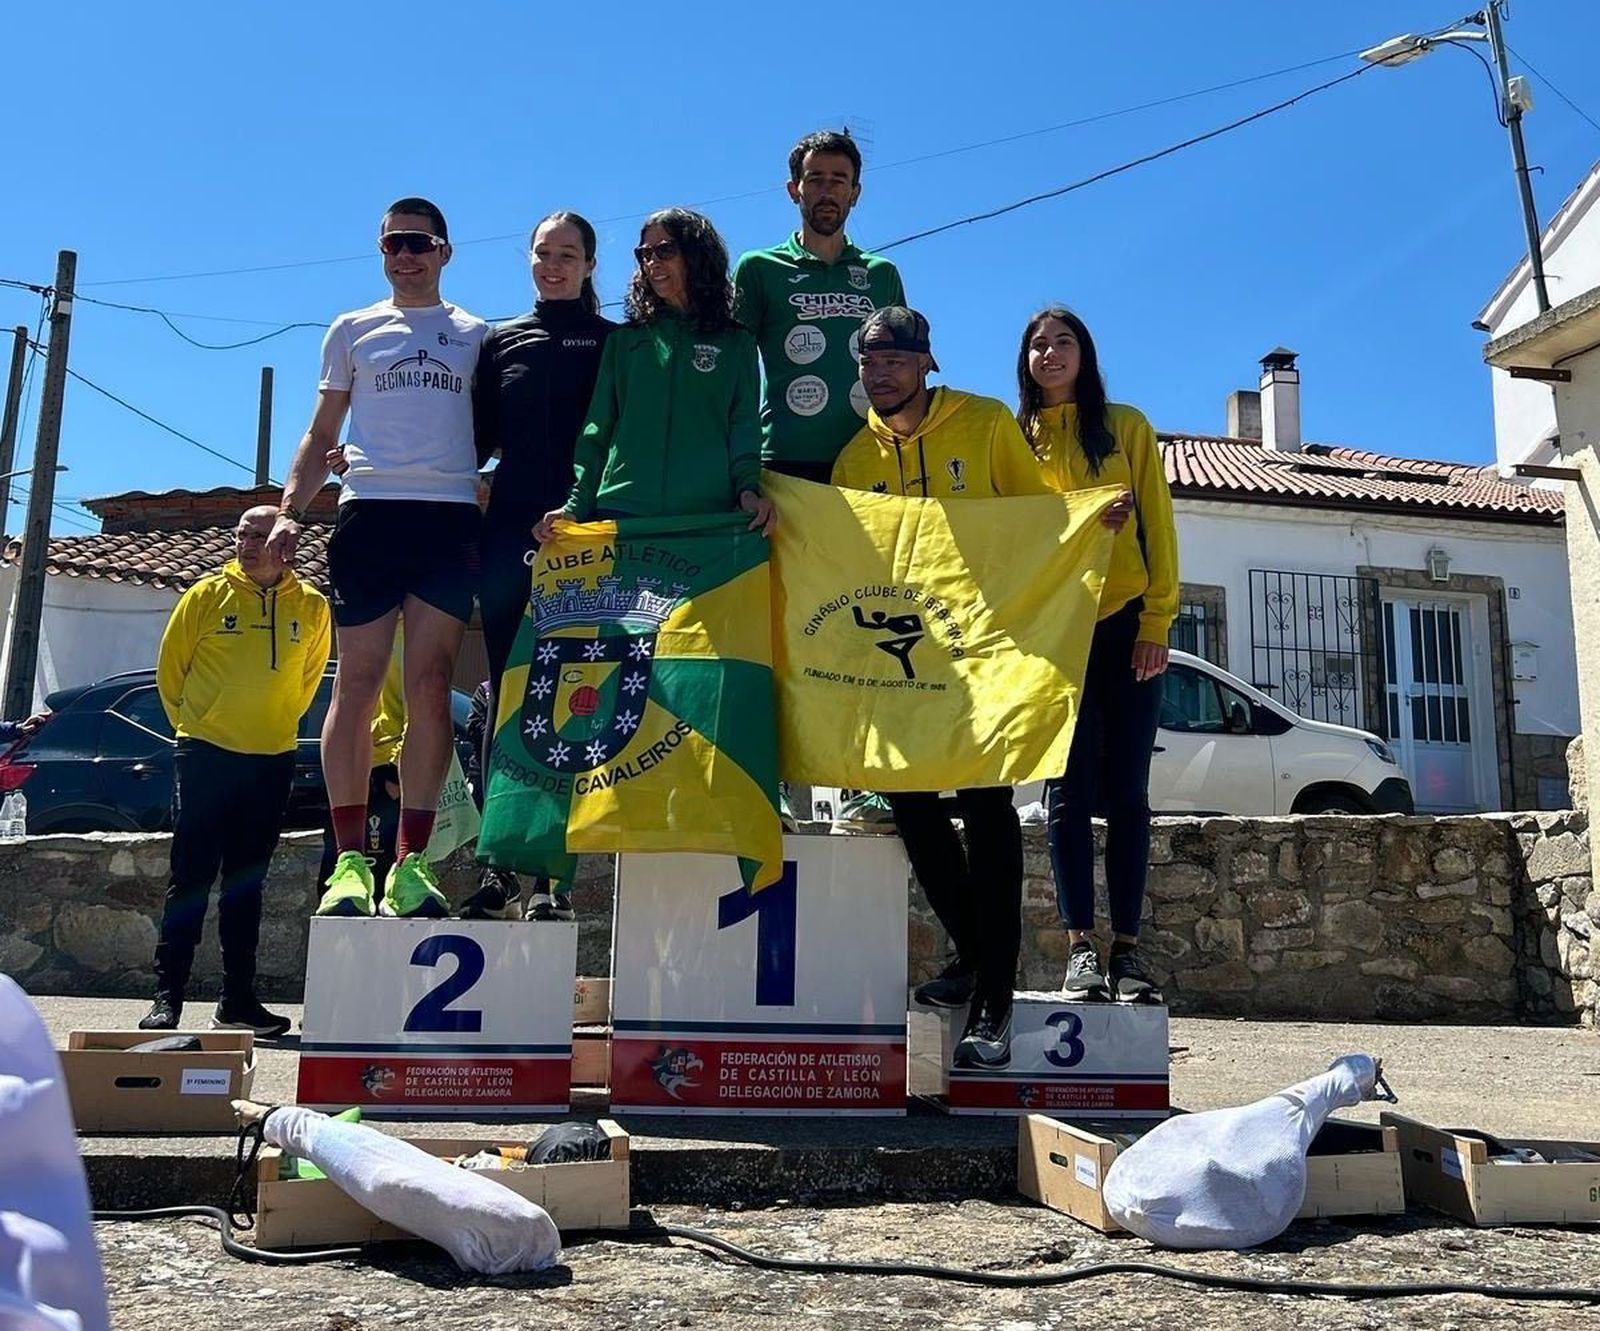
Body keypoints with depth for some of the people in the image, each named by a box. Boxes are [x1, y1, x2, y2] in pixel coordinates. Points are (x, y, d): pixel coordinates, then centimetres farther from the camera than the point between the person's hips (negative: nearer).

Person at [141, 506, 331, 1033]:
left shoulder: (312, 608, 3)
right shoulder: (207, 594, -2)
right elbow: (170, 668, 6)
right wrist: (190, 725, 8)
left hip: (272, 761, 2)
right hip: (205, 754, -2)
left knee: (246, 884, 9)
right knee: (190, 878, -2)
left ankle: (238, 999, 15)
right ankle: (167, 996, 3)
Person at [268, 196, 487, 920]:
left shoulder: (476, 335, 19)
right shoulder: (352, 330, 19)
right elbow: (321, 435, 18)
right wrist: (289, 508, 4)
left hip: (451, 515, 0)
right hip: (369, 510, 1)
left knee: (429, 685, -8)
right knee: (357, 684, -6)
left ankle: (411, 860, -7)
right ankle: (350, 859, -3)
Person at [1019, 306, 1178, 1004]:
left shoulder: (1127, 427, 9)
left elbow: (1156, 525, 4)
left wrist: (1156, 623, -5)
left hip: (1125, 625, 0)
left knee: (1126, 790, 0)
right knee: (1070, 790, -2)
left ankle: (1126, 948, 4)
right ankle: (1081, 947, 1)